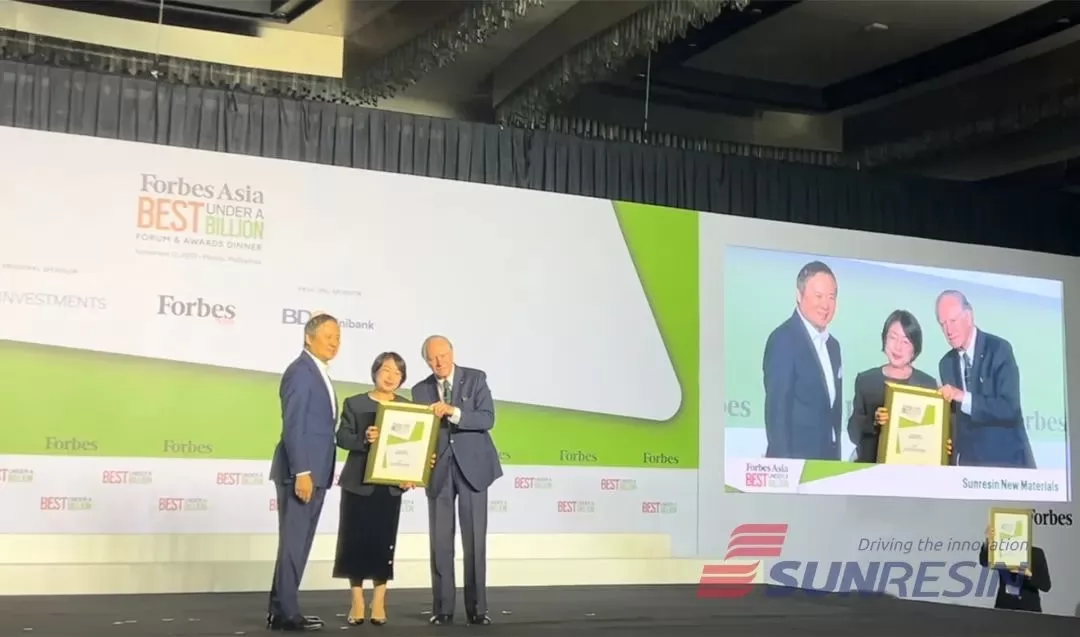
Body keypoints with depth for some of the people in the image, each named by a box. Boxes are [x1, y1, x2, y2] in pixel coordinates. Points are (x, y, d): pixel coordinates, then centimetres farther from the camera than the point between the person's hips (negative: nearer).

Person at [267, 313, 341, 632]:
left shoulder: (319, 373, 18)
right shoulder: (300, 371, -12)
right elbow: (293, 427, -19)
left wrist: (314, 473, 16)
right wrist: (301, 472, -24)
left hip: (314, 472, 10)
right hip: (300, 472, -10)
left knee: (299, 544, 12)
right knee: (293, 543, -6)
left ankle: (282, 610, 18)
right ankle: (285, 613, -1)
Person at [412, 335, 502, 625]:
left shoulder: (476, 379, -1)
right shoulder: (421, 390, 6)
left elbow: (487, 419, -10)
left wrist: (453, 412, -24)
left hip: (472, 466, -2)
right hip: (438, 469, 2)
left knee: (475, 539, -1)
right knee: (440, 540, 1)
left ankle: (477, 608, 5)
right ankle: (442, 608, 8)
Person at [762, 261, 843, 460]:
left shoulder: (832, 345, 15)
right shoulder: (783, 339, -11)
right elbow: (776, 408, -16)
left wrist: (835, 459, 14)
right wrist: (783, 463, -19)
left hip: (828, 460, 8)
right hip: (796, 460, -8)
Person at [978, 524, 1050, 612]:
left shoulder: (1036, 553, 1)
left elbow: (1046, 586, -7)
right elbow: (983, 562, -20)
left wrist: (1028, 573, -26)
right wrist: (988, 542, -40)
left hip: (1029, 609, -1)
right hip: (1004, 607, 1)